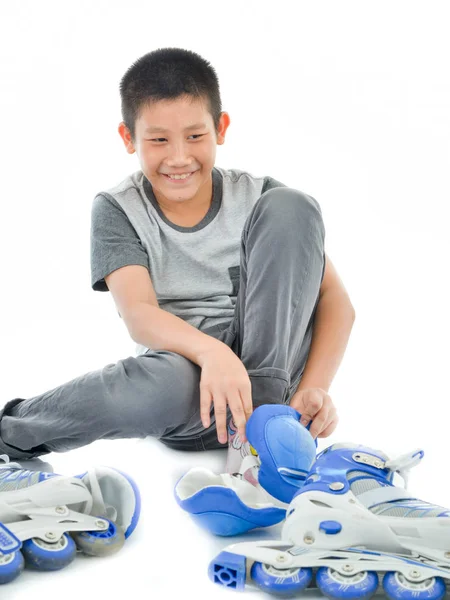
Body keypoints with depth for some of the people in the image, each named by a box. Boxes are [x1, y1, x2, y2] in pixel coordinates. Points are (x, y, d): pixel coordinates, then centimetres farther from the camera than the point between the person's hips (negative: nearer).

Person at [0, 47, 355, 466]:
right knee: (165, 385, -42)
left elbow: (336, 300, -3)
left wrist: (313, 387, -21)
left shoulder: (258, 197, 1)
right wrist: (210, 352, -39)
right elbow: (139, 316, -18)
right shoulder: (117, 210, -2)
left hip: (271, 368, 2)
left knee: (290, 207, -16)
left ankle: (267, 410, -16)